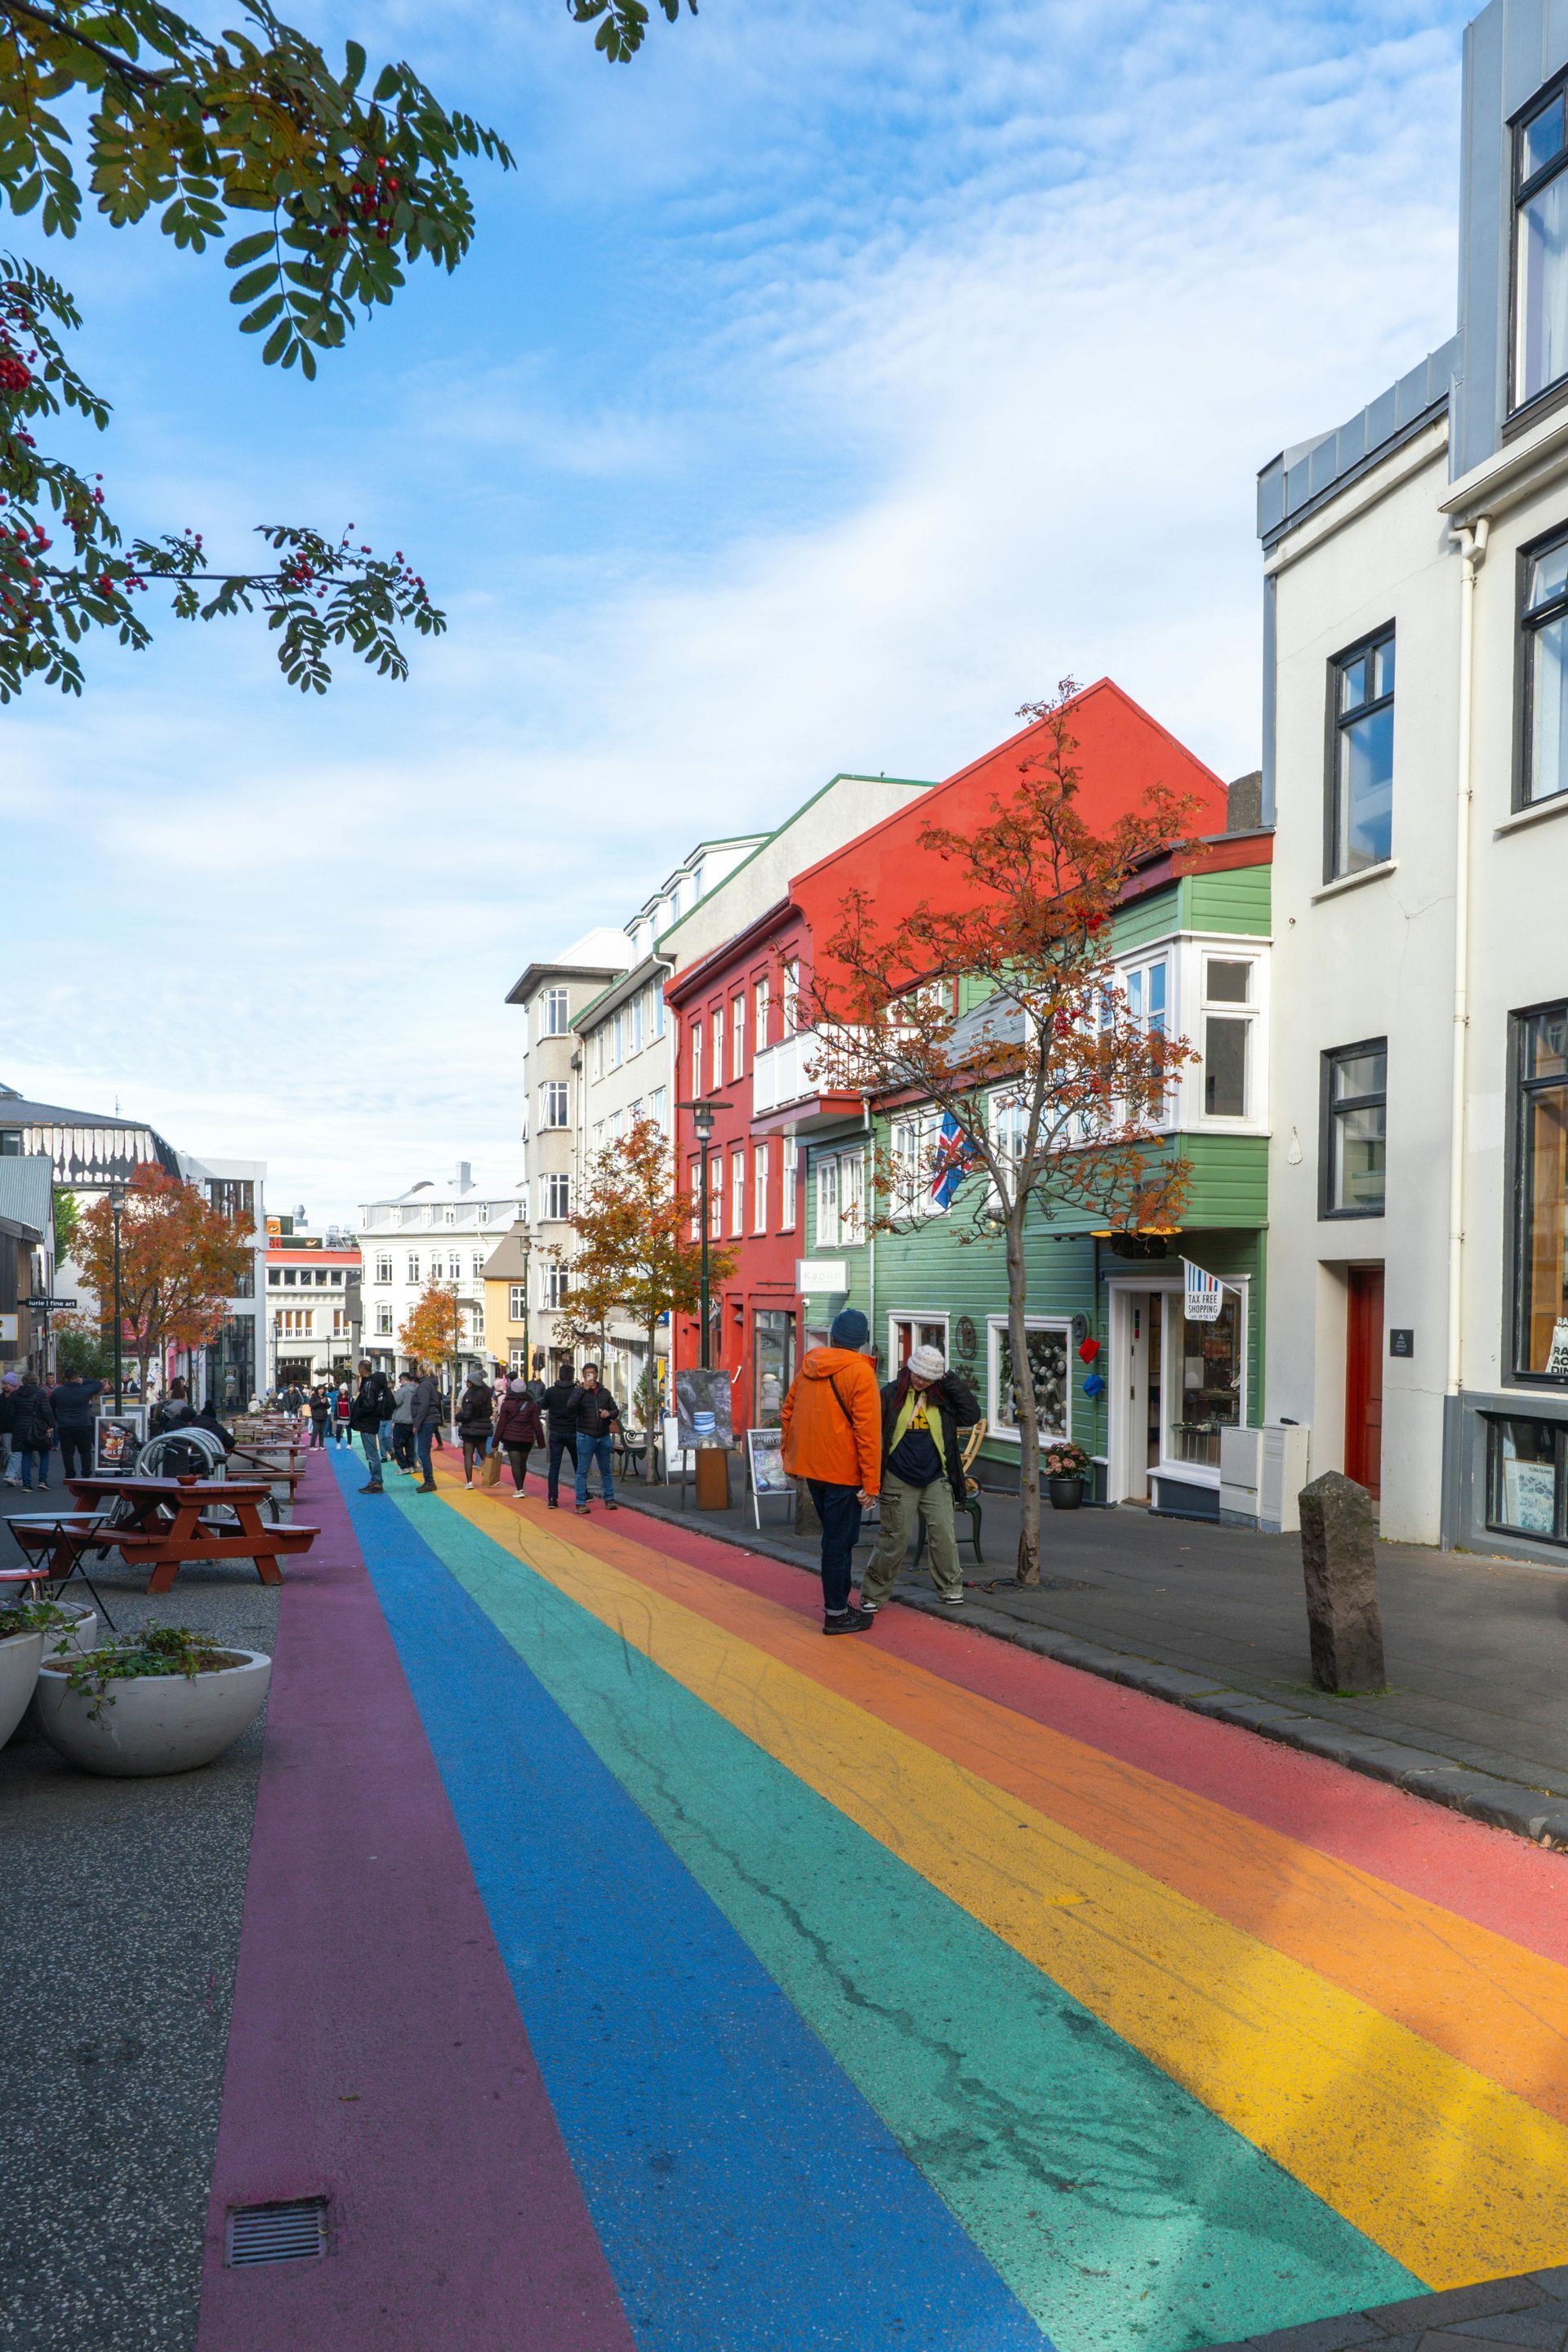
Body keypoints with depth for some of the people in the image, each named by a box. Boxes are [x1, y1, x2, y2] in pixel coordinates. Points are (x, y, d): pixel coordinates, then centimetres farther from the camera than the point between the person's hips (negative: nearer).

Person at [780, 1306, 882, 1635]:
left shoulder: (808, 1365, 6)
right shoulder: (860, 1373, -14)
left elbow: (788, 1412, 12)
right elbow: (868, 1431, -18)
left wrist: (790, 1458, 22)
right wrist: (871, 1483, -15)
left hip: (810, 1466, 7)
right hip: (842, 1471, -7)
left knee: (835, 1537, 20)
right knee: (839, 1541, 3)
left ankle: (838, 1603, 29)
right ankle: (836, 1614, 10)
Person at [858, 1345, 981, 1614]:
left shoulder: (943, 1396, 4)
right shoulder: (891, 1394, -4)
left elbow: (972, 1415, -9)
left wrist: (950, 1380, -11)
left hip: (936, 1480, 3)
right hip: (899, 1481, -2)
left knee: (944, 1536, 3)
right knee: (895, 1540, 1)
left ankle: (951, 1589, 20)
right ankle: (872, 1594, 14)